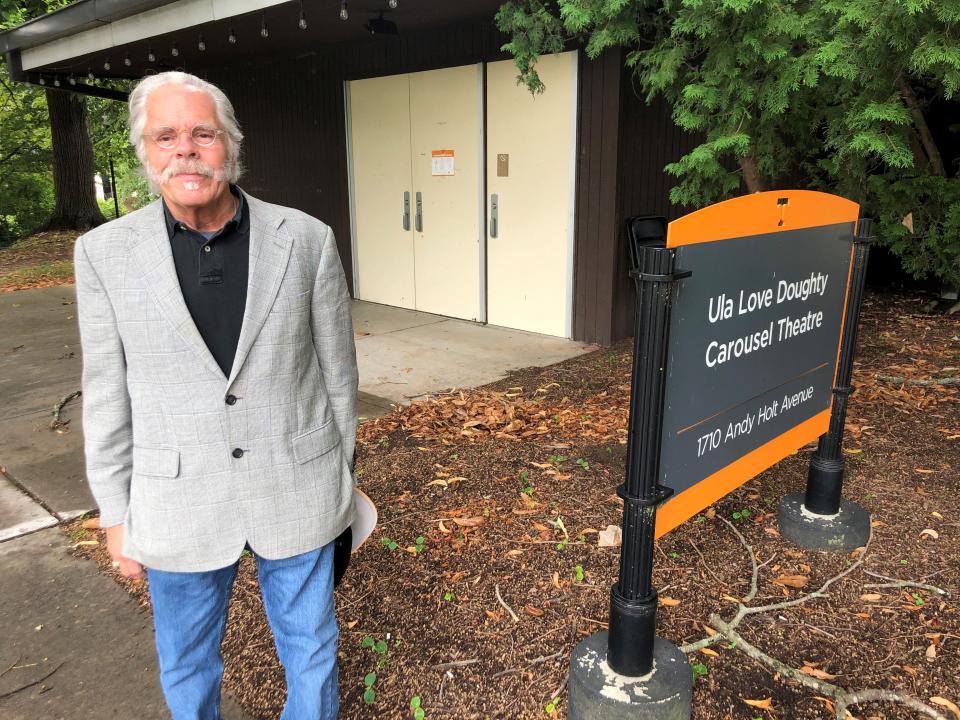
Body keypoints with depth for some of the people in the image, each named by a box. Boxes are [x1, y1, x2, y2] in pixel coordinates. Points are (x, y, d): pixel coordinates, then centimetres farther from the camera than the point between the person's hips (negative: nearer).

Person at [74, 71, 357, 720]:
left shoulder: (307, 240, -8)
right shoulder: (105, 253, -6)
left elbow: (336, 367, 0)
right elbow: (108, 394, 1)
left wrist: (340, 477, 7)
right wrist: (116, 512, 4)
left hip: (297, 494, 0)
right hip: (177, 508, 1)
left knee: (311, 653, 20)